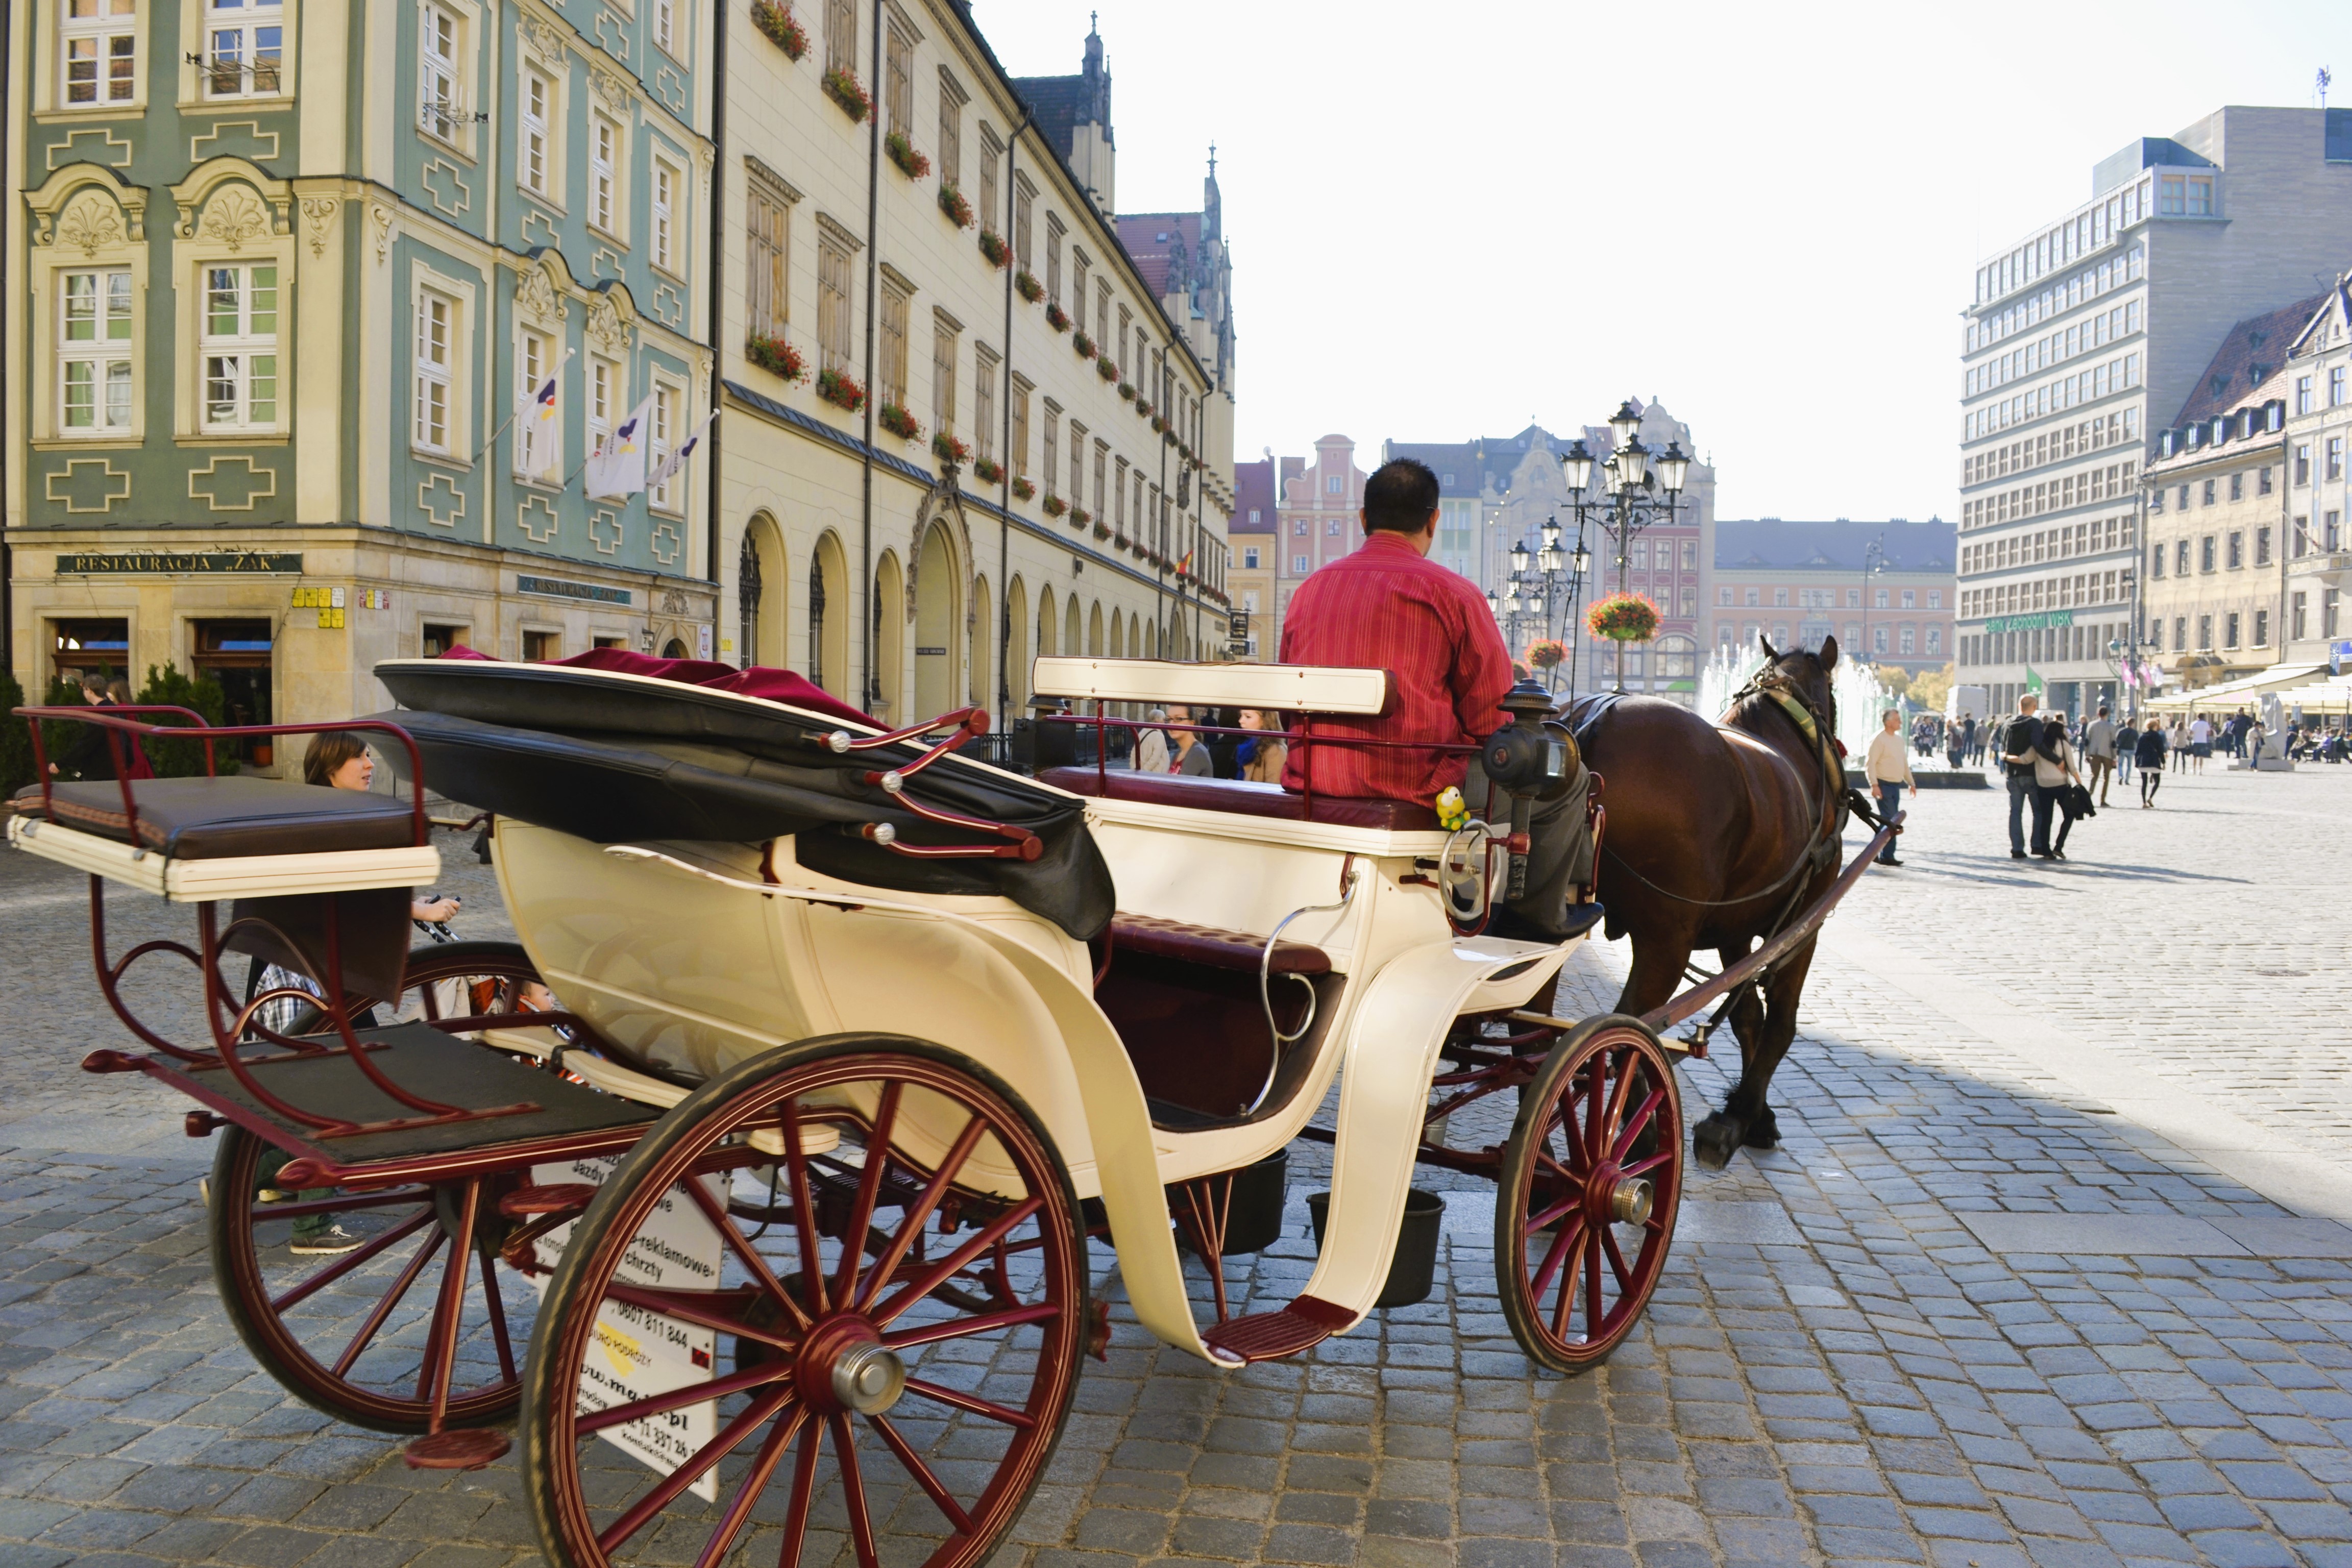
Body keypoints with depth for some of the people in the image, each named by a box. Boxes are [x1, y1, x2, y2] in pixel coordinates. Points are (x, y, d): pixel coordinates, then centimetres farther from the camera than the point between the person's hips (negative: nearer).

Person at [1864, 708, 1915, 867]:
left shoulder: (1899, 739, 15)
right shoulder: (1879, 739, -11)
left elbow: (1904, 762, 24)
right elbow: (1870, 763, -17)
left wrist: (1911, 782, 21)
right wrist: (1874, 785, -24)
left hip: (1896, 786, 8)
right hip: (1884, 786, -8)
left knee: (1892, 821, 9)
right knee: (1889, 820, -11)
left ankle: (1886, 855, 14)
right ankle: (1887, 856, -6)